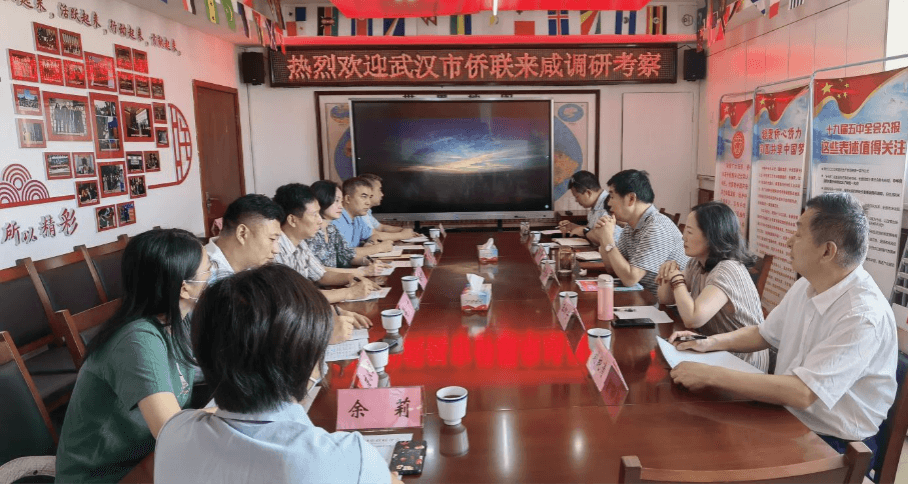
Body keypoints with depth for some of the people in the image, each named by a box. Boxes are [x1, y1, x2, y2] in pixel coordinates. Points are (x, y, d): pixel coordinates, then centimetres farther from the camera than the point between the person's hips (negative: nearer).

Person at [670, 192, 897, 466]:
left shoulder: (865, 316, -26)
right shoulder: (807, 286, 1)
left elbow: (802, 393, -33)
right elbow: (764, 334, 16)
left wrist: (710, 375, -30)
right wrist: (709, 343, 0)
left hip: (831, 444, -7)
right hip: (787, 416, 7)